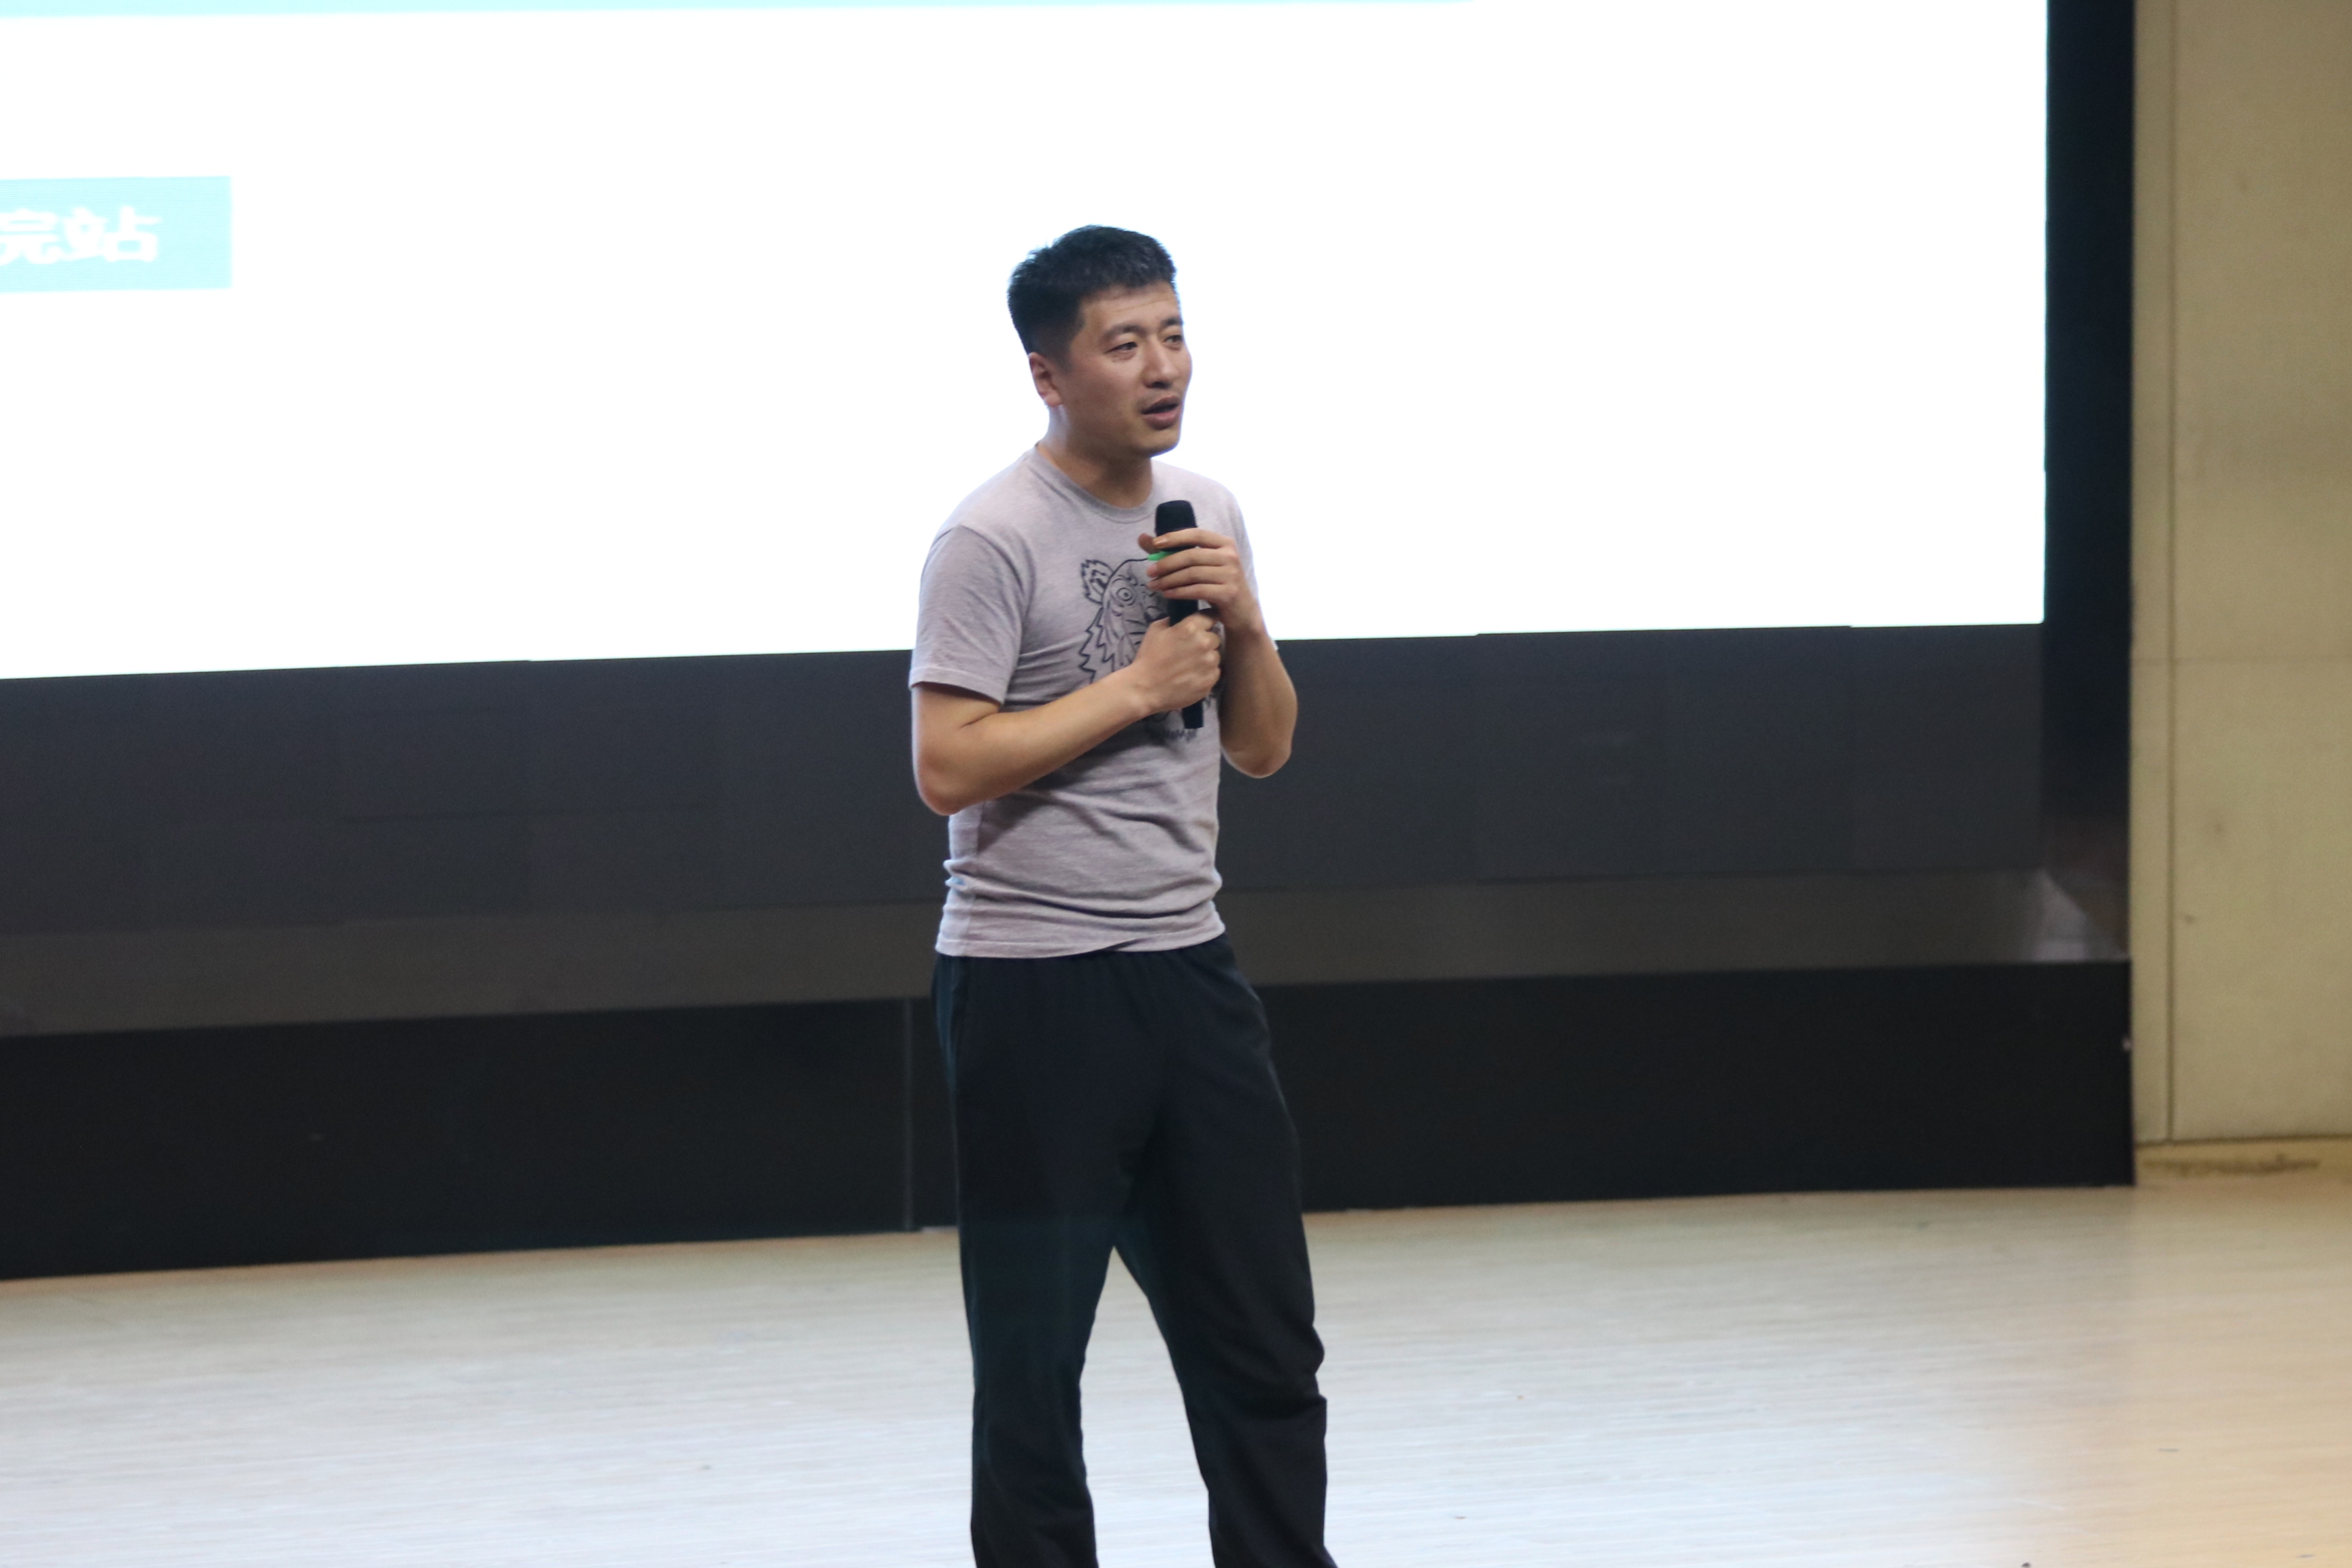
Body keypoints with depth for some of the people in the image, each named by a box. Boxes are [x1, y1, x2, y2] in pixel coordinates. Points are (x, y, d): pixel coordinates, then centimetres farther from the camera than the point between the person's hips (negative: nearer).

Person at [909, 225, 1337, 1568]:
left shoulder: (1207, 514, 11)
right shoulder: (995, 539, -11)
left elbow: (1264, 747, 16)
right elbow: (949, 767, -18)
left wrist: (1243, 625, -3)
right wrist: (1138, 686, -14)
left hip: (1188, 964, 7)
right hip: (1035, 989, -7)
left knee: (1266, 1345, 9)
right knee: (1032, 1362, 1)